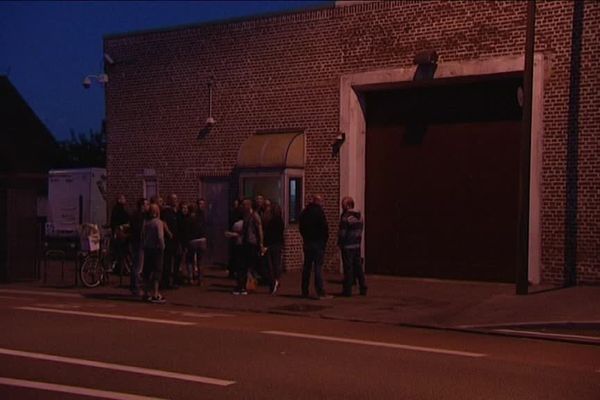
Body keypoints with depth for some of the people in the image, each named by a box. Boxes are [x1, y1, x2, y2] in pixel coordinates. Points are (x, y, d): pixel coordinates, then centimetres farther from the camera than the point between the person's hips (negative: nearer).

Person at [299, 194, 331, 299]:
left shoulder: (304, 212, 11)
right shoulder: (319, 212, -11)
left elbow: (301, 228, 15)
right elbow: (325, 228, -12)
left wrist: (305, 238, 14)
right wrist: (325, 239, 0)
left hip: (307, 243, 7)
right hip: (318, 243, -7)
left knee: (307, 267, 12)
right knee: (318, 267, -8)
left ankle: (304, 291, 16)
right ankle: (320, 292, -10)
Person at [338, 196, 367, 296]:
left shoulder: (345, 217, -15)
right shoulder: (359, 216, 9)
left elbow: (342, 233, -14)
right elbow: (360, 231, 12)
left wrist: (340, 243, -1)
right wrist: (358, 241, 16)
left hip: (347, 246, -7)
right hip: (357, 246, 7)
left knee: (348, 268, -2)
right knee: (358, 267, 12)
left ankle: (347, 290, 2)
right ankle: (363, 288, 14)